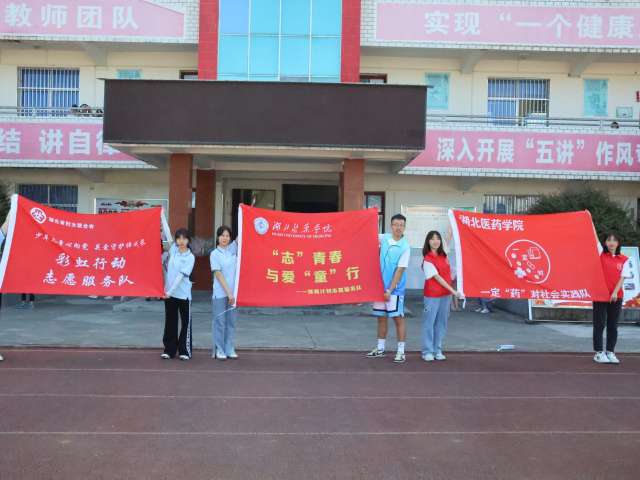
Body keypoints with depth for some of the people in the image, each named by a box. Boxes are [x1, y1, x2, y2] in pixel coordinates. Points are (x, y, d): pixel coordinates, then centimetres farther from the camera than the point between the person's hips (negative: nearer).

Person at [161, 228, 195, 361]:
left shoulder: (190, 257, -7)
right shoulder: (173, 249, 6)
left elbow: (181, 275, -15)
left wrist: (170, 291, -20)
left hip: (183, 294, -4)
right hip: (169, 293, 4)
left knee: (186, 323, 2)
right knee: (170, 322, 10)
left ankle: (185, 351, 10)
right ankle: (169, 350, 18)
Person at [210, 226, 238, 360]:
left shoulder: (232, 249, 6)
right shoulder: (214, 254, -6)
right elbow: (218, 274, -11)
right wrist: (228, 293, -15)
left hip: (233, 292, 5)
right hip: (220, 293, -5)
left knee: (231, 321, 9)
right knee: (220, 321, 1)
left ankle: (230, 349, 16)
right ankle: (219, 350, 10)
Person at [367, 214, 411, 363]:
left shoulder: (405, 247, -11)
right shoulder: (384, 238, 2)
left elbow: (400, 270, -14)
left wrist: (390, 290, -17)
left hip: (395, 289, -5)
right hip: (380, 285, 5)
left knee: (398, 318, -1)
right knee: (381, 317, 13)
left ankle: (401, 351, 6)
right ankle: (380, 348, 24)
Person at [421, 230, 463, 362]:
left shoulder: (444, 256, 7)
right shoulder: (427, 259, -12)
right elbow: (437, 277, -15)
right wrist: (453, 290, -18)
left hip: (446, 294, 6)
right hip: (432, 295, -6)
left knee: (441, 323, 9)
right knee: (429, 323, -1)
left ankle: (437, 351, 17)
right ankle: (428, 352, 7)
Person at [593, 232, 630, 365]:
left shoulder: (624, 260, 6)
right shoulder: (600, 255, 3)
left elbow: (622, 278, -1)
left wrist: (615, 292, -12)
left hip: (616, 296, 2)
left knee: (613, 326, 6)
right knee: (599, 324, -1)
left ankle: (610, 352, 15)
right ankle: (598, 352, 6)